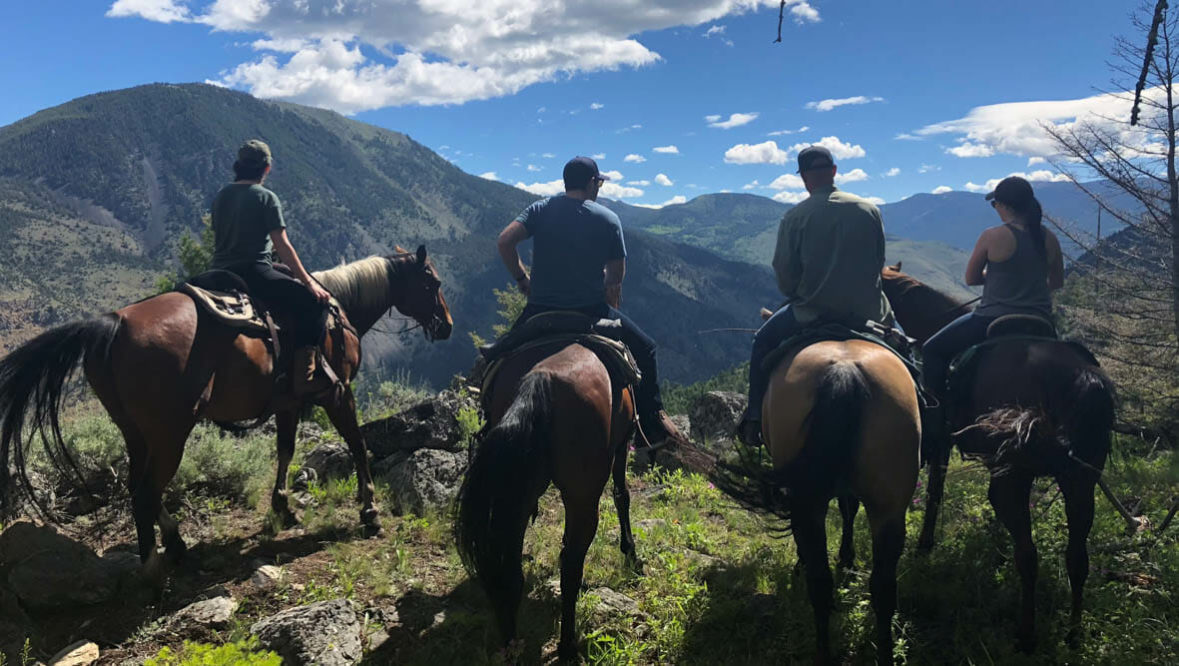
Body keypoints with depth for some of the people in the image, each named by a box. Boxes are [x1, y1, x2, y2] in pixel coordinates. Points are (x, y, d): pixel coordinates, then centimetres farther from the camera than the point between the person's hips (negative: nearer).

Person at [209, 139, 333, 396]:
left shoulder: (220, 196, 14)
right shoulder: (266, 197, -6)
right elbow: (282, 246, -10)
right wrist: (308, 282, -7)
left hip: (221, 272, 8)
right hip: (254, 273, -8)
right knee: (314, 301, -8)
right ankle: (303, 378, -17)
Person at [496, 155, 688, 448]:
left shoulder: (541, 209, 2)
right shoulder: (608, 219, -3)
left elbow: (504, 242, -9)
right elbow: (617, 275, 0)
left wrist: (521, 279, 4)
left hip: (541, 309, 2)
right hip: (591, 311, -2)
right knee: (644, 349, 18)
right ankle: (654, 425, 19)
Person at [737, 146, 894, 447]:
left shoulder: (794, 217, -7)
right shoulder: (870, 210, 2)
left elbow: (784, 274, -6)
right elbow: (879, 264, 9)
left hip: (813, 311, -2)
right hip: (866, 311, 3)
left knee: (763, 342, 20)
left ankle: (754, 421, 15)